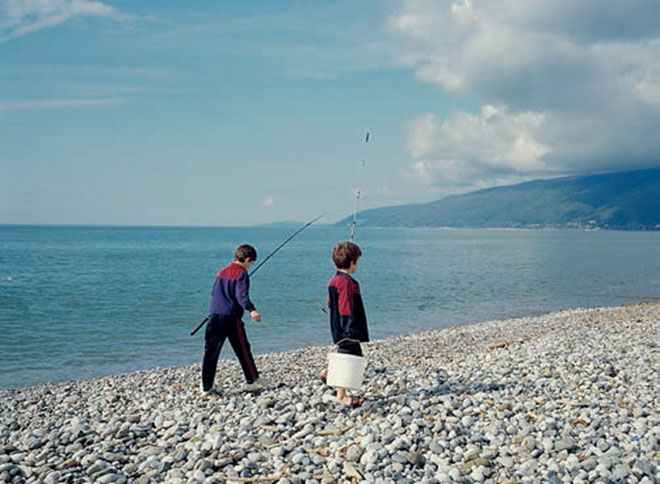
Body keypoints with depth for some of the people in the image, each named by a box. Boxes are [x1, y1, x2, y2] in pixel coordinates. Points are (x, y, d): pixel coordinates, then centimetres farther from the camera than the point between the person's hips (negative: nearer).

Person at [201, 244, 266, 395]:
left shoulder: (222, 272, 17)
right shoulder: (241, 274, -4)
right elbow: (241, 295, -18)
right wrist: (252, 310, -29)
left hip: (214, 316, 6)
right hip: (231, 316, -6)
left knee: (211, 352, 4)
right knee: (243, 350, 7)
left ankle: (207, 387, 4)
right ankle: (252, 380, 16)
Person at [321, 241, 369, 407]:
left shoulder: (334, 280, 10)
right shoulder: (347, 282, -20)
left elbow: (330, 304, 19)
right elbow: (347, 310, -23)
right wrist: (352, 331, -22)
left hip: (339, 330, 10)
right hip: (347, 331, -10)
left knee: (356, 356, 20)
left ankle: (329, 373, 23)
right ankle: (341, 396, 9)